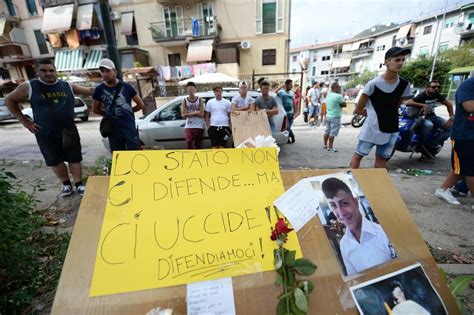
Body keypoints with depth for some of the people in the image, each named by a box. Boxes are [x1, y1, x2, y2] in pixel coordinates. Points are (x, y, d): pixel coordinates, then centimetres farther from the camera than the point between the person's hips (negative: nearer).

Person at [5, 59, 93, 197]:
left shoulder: (68, 86, 1)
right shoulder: (29, 86, -2)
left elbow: (90, 91, 9)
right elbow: (10, 100, 8)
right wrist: (24, 121, 2)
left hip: (69, 131, 1)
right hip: (45, 134, 0)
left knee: (75, 159, 5)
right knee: (55, 161, 9)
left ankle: (79, 184, 18)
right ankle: (66, 184, 27)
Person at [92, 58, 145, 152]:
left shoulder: (126, 87, -1)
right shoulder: (99, 90, 4)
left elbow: (141, 105, 5)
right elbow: (95, 109, 17)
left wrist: (128, 112, 6)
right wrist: (109, 114, 9)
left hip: (129, 125, -2)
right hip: (113, 128, 2)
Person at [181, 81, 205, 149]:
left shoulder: (199, 99, 2)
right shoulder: (185, 100, 3)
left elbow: (202, 114, -5)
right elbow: (183, 115, -3)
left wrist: (189, 113, -9)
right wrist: (195, 112, -10)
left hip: (199, 126, 0)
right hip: (189, 126, 0)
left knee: (198, 145, 6)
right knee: (189, 142, -19)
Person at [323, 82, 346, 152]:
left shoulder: (328, 95, 9)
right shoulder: (338, 96, -16)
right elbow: (344, 104, -7)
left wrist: (338, 105, 5)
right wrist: (340, 105, 8)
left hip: (328, 116, 8)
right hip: (335, 117, -8)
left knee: (327, 131, 14)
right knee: (332, 133, -3)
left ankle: (325, 145, 23)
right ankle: (330, 147, 1)